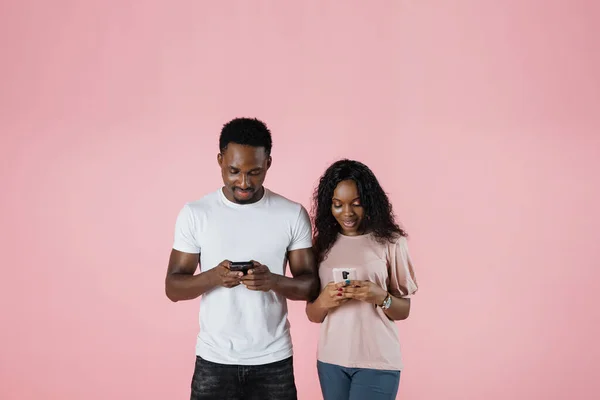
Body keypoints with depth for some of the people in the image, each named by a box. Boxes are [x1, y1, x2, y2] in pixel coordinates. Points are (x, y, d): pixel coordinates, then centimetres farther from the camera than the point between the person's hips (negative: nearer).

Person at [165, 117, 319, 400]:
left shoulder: (293, 214, -3)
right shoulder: (194, 213, -4)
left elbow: (310, 284, -1)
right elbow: (173, 287, -3)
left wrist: (274, 281, -21)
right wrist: (213, 276, -22)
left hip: (274, 361, 1)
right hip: (214, 361, 0)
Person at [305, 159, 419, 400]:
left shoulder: (390, 242, -5)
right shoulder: (322, 243, 3)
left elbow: (404, 311, 0)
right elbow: (312, 315, 5)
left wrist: (381, 297, -19)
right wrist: (323, 302, -16)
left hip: (377, 362, -3)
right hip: (331, 360, 3)